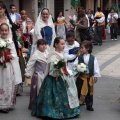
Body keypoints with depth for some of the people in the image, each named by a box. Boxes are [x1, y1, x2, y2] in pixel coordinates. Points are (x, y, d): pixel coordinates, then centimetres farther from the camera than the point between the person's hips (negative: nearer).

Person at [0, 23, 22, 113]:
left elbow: (14, 54, 5)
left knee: (10, 85, 8)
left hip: (10, 66, 3)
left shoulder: (11, 41, 7)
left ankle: (8, 104, 20)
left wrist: (11, 56, -14)